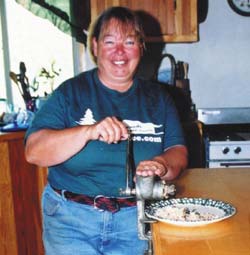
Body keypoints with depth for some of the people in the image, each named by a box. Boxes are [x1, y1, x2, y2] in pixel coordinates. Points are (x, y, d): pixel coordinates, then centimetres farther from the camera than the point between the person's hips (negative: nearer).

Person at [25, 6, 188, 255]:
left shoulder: (157, 98, 6)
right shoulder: (70, 92, -3)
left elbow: (178, 151, 4)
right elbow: (33, 152, -12)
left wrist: (162, 164, -20)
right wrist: (89, 132, -28)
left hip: (134, 219, 2)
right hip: (70, 217, -1)